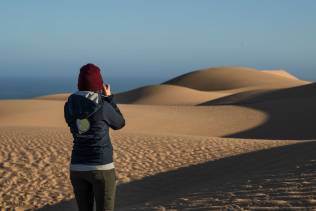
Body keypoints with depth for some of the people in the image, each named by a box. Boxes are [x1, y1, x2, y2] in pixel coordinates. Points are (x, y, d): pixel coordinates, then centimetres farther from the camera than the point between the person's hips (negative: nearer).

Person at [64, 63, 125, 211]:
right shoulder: (104, 106, -13)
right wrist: (109, 98, 13)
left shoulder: (69, 106, 0)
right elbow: (119, 124, 6)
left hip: (78, 168, 5)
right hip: (101, 168, -4)